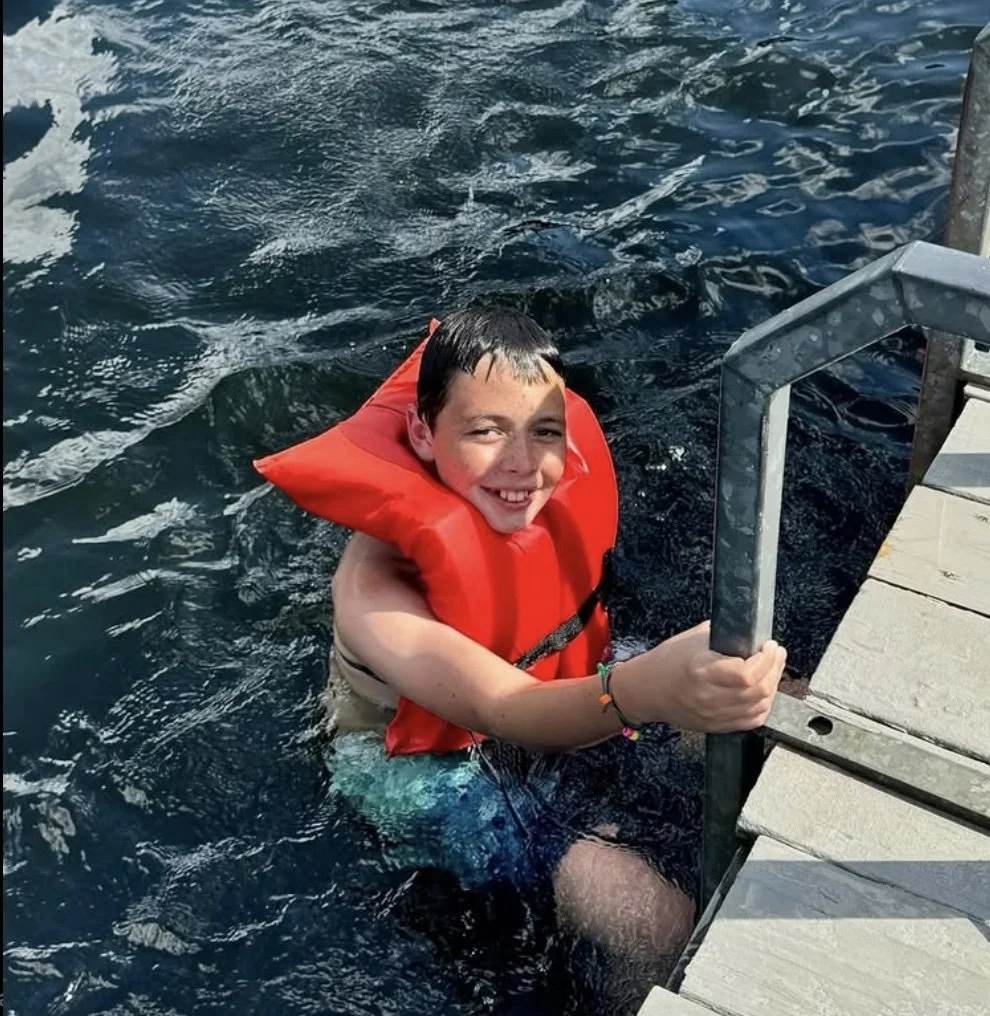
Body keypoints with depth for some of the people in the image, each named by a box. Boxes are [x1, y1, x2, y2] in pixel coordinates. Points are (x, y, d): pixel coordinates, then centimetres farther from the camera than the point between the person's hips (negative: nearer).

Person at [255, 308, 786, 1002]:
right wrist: (639, 692, -67)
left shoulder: (556, 493, -18)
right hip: (422, 764, -5)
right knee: (652, 918, -24)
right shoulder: (375, 586, -33)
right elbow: (505, 711, -48)